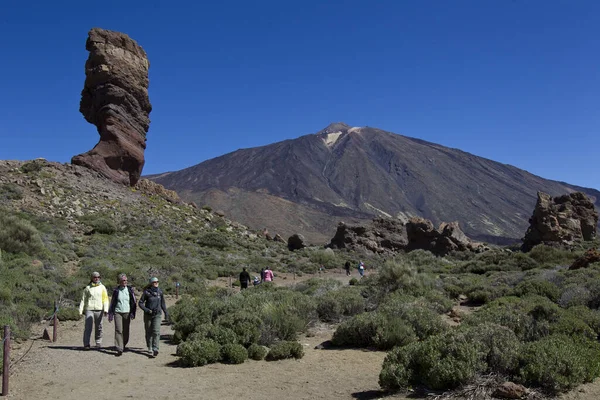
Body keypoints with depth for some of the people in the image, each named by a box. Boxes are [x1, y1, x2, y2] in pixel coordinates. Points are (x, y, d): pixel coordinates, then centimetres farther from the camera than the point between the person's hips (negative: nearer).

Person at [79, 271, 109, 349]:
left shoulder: (102, 287, 8)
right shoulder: (88, 288, 8)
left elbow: (105, 299, 5)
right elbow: (83, 299, 10)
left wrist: (106, 309, -6)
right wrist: (81, 310, 3)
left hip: (99, 310, 1)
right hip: (89, 309, -1)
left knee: (98, 327, 5)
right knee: (88, 327, -8)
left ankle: (98, 343, 17)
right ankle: (86, 344, -7)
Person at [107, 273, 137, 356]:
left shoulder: (130, 290, 1)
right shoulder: (116, 290, 2)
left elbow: (134, 302, 4)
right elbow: (112, 303, 9)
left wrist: (133, 313, -3)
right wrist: (110, 314, 8)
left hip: (127, 313, 1)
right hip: (117, 312, -1)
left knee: (126, 331, 8)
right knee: (118, 330, -10)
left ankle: (124, 345, 31)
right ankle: (119, 349, -11)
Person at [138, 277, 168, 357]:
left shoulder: (160, 292, 1)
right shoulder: (147, 292, -9)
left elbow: (162, 303, 14)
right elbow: (140, 303, -5)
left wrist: (166, 313, 16)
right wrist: (146, 310, -19)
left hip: (157, 315, 1)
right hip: (148, 315, -1)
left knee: (156, 331, -13)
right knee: (149, 332, 10)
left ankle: (155, 349, -18)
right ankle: (149, 348, 29)